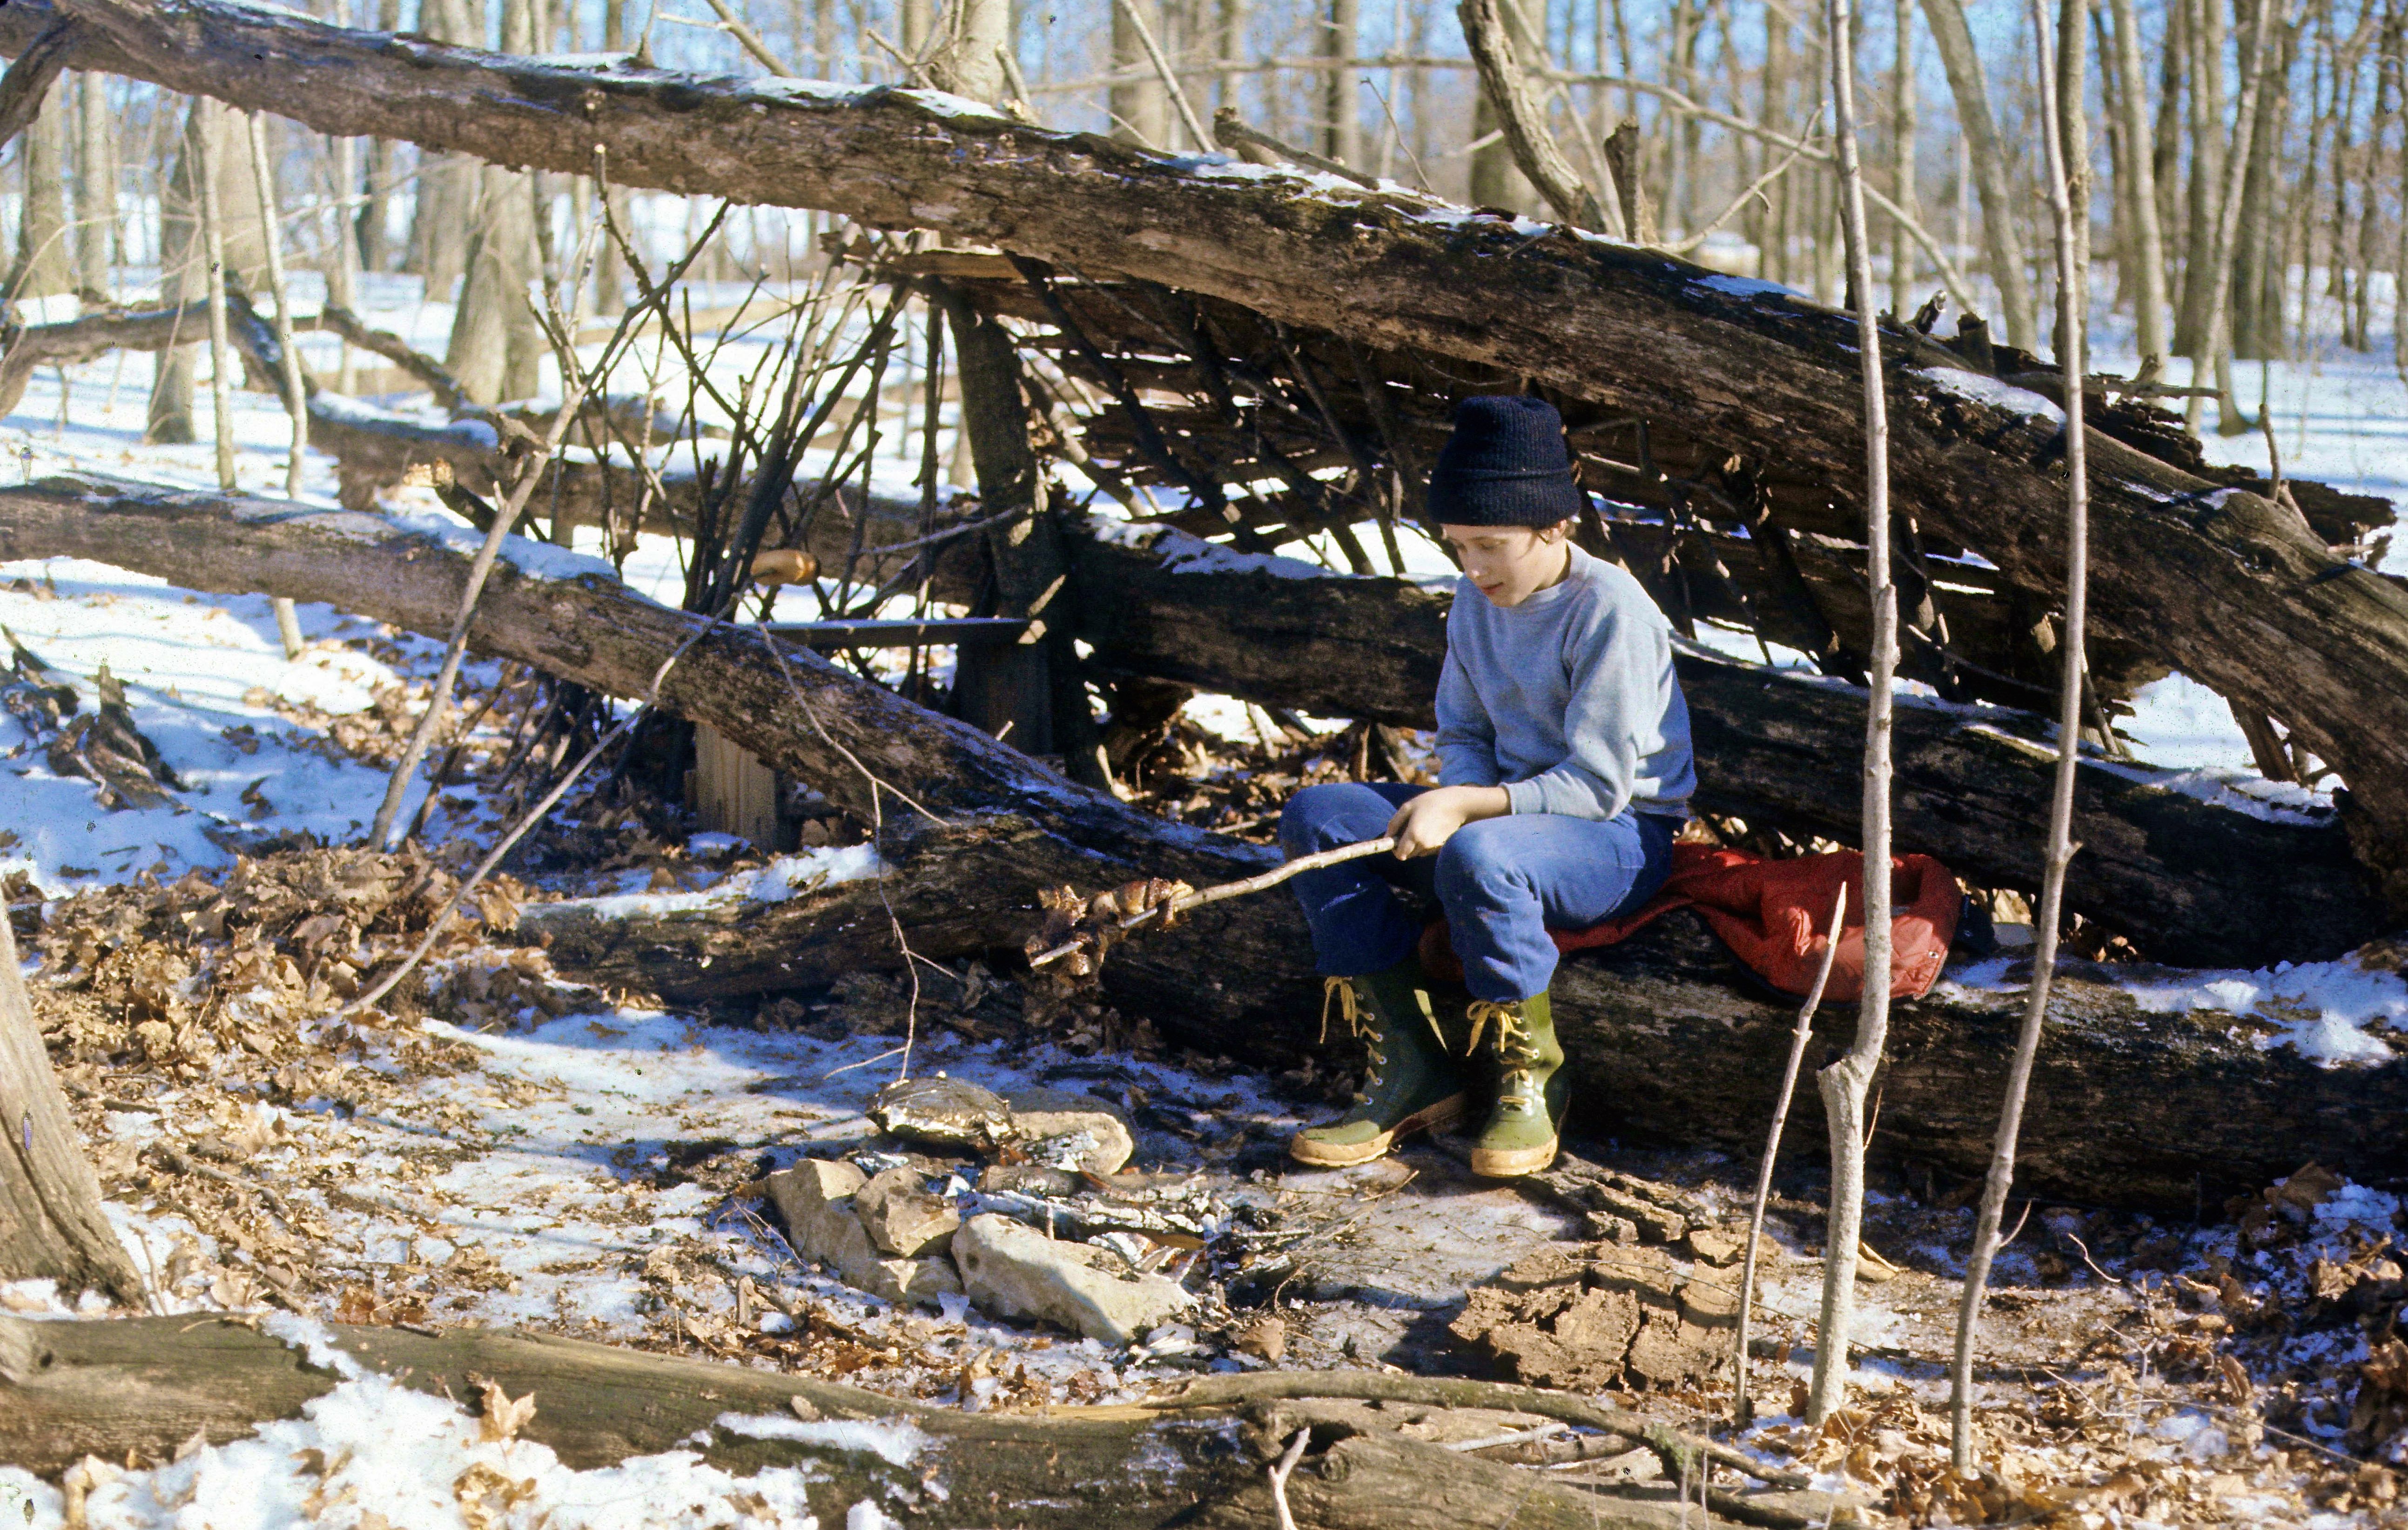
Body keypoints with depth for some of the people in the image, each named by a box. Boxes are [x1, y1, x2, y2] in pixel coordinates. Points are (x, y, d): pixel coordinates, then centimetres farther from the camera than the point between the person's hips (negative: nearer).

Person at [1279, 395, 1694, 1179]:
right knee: (1316, 817, -11)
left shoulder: (1610, 611, -19)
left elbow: (1596, 785, -23)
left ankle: (1530, 1075, -16)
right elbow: (1464, 732, 11)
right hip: (1511, 812, 8)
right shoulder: (1477, 599, 4)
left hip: (1623, 836, -8)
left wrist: (1467, 810, -31)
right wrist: (1456, 799, -13)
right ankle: (1415, 1064, -13)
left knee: (1479, 856, -40)